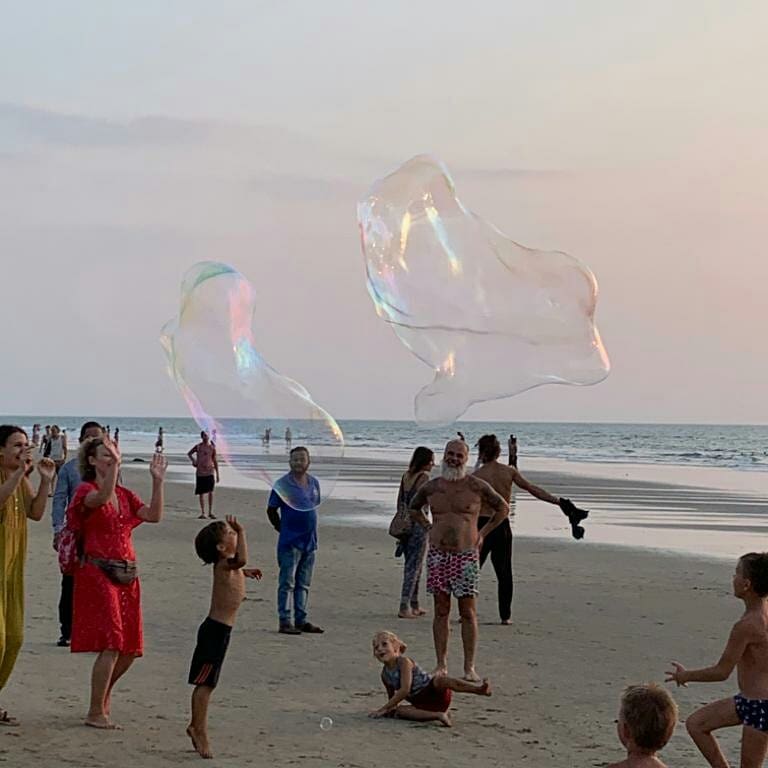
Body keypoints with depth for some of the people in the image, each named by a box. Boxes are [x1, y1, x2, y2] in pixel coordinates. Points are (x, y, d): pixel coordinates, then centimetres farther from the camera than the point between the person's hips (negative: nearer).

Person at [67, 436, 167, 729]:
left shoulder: (125, 495, 15)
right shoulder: (86, 490, -4)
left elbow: (154, 515, 2)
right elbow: (102, 498, -28)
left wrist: (157, 481, -5)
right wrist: (112, 465, -37)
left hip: (127, 575, 7)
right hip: (98, 573, -7)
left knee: (130, 649, 9)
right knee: (111, 644, -14)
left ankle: (104, 692, 34)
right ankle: (96, 713, -5)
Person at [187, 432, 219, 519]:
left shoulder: (212, 447, 3)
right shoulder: (198, 447, 3)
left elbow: (215, 461, 8)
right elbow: (189, 453, 21)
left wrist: (217, 474, 6)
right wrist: (193, 461, 6)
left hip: (210, 472, 0)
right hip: (200, 473, 0)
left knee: (211, 492, -5)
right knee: (201, 493, 2)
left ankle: (210, 512, 6)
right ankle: (202, 513, 9)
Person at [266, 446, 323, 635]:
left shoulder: (314, 483, 9)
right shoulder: (283, 484, -8)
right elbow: (271, 511, -2)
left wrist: (310, 529, 14)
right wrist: (283, 529, 2)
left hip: (309, 541, 6)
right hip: (290, 542, -6)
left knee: (304, 584, 12)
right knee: (287, 583, -4)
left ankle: (301, 620, 19)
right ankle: (285, 621, -1)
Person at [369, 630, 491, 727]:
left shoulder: (404, 662, -9)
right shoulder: (385, 675, 11)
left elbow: (404, 690, -18)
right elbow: (392, 697, 23)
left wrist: (383, 709, -17)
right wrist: (390, 709, 1)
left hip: (434, 692, -5)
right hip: (421, 704, 5)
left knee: (440, 680, -37)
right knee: (399, 710, -23)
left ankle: (479, 688, -59)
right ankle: (437, 715, -33)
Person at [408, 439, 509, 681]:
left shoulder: (477, 486, -1)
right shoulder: (431, 487, 7)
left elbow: (503, 508, 12)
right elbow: (413, 507, 27)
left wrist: (482, 533, 7)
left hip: (466, 554, -2)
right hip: (438, 554, 2)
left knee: (468, 613, -2)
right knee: (441, 611, 5)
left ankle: (469, 667, 2)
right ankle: (441, 665, 10)